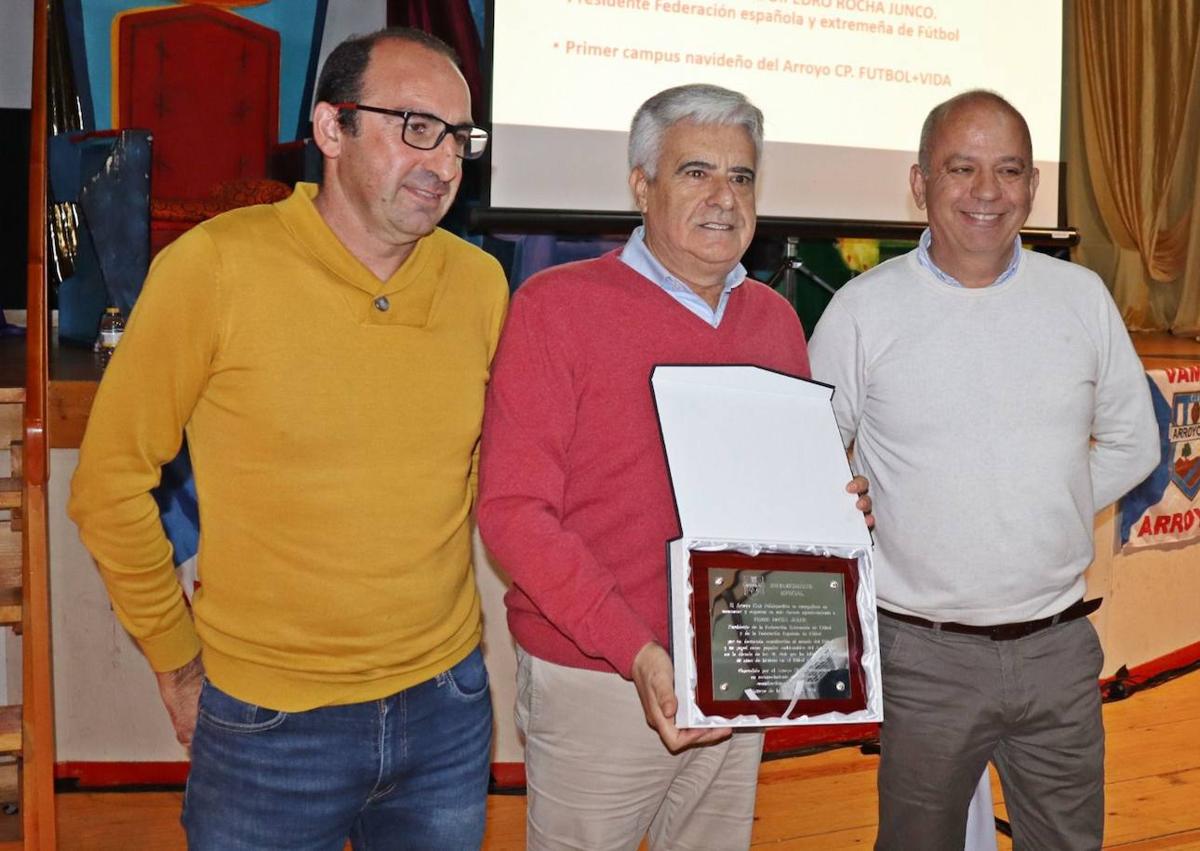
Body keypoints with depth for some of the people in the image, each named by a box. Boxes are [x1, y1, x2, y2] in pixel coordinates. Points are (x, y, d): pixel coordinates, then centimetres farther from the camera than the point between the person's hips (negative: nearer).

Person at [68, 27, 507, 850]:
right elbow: (110, 481, -6)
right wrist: (178, 660, -2)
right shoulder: (214, 265, -13)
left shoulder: (481, 282, -2)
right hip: (269, 721, -3)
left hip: (447, 705, 4)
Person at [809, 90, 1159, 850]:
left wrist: (1050, 512, 4)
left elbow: (1133, 442, 13)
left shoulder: (1082, 296, 3)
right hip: (925, 652, -2)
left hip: (1061, 645, 3)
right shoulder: (863, 310, -6)